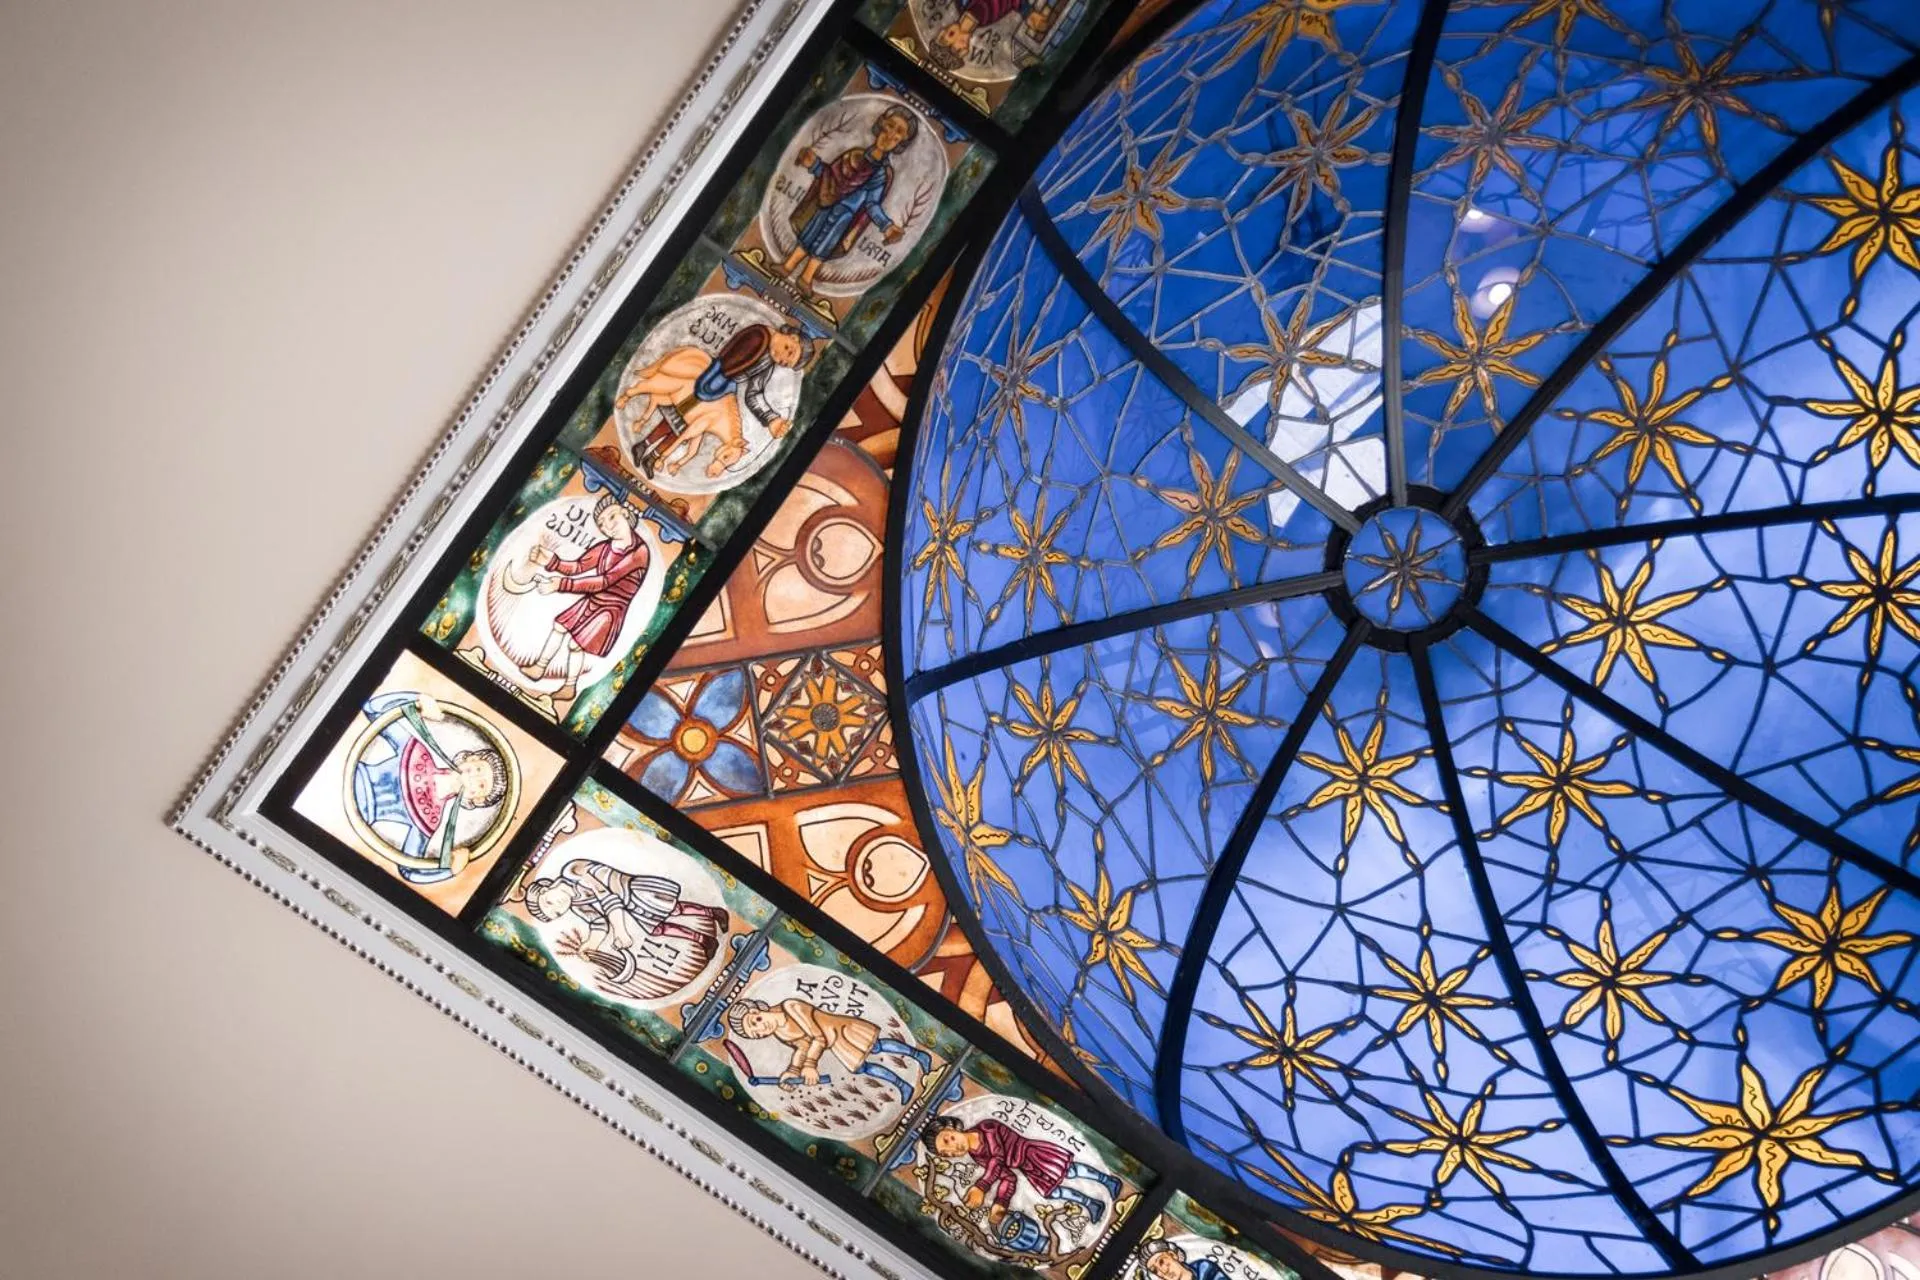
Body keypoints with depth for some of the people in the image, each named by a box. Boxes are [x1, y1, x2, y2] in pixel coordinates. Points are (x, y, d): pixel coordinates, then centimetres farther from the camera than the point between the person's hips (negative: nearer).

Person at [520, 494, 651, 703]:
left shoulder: (639, 552, -29)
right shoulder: (605, 547, -6)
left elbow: (605, 581, -33)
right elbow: (578, 567, 1)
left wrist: (563, 584, -37)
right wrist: (551, 562, -19)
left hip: (610, 610, -7)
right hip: (591, 602, 7)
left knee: (575, 643, -3)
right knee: (559, 626, 16)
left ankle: (570, 687, 21)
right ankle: (539, 668, 36)